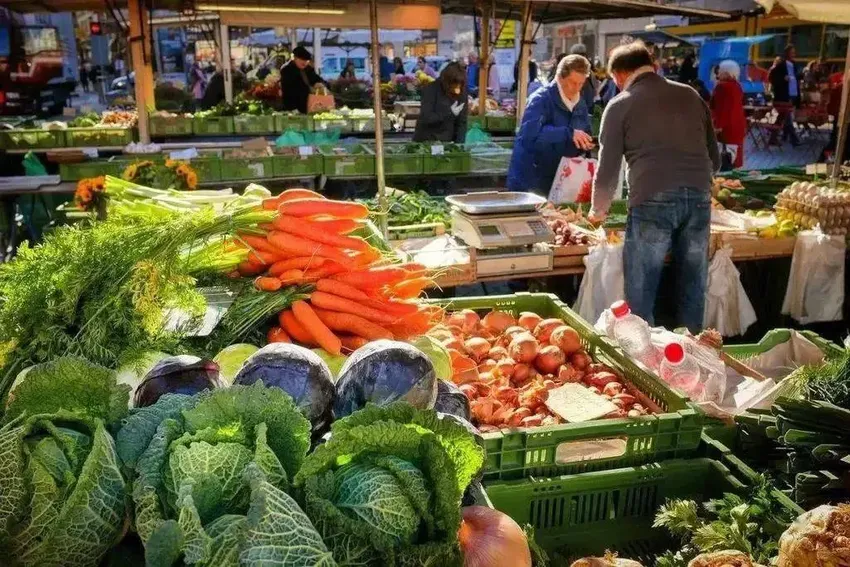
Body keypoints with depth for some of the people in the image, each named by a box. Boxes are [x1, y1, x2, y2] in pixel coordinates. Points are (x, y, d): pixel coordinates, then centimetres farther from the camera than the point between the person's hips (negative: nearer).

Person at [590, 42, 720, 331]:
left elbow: (608, 169, 7)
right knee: (693, 291, 14)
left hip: (653, 201, -4)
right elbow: (715, 157, 21)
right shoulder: (690, 95, 18)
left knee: (640, 296, 6)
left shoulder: (620, 105, 7)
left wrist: (598, 210, 22)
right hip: (699, 199, 4)